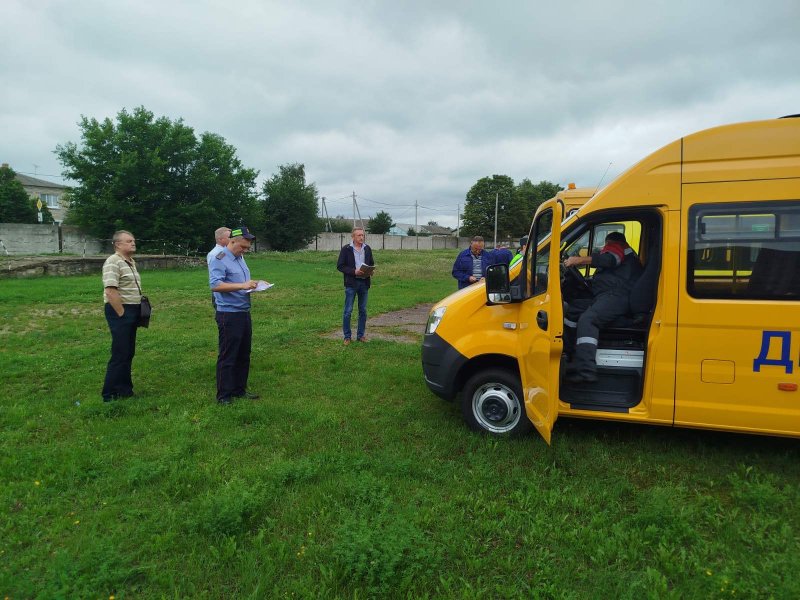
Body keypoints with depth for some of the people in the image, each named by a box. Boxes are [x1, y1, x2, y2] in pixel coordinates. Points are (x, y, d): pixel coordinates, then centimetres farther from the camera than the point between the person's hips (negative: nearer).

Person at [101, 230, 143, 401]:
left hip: (133, 311, 9)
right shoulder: (113, 262, -16)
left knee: (129, 353, 15)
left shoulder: (131, 262, 15)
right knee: (120, 354, -6)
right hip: (119, 311, -9)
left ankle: (124, 390, 26)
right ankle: (110, 395, 4)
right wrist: (122, 314, -20)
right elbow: (110, 291, -24)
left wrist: (138, 309, 14)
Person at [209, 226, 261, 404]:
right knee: (227, 356, -1)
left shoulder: (240, 258, 15)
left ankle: (239, 389, 25)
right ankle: (223, 395, 7)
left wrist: (253, 284, 7)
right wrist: (242, 286, -28)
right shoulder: (219, 260, -12)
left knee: (243, 355, 14)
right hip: (228, 314, -9)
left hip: (244, 313, 9)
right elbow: (215, 285, -25)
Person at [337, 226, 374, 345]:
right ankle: (347, 336, 8)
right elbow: (340, 266, -7)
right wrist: (354, 272, -18)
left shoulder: (367, 249, 9)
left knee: (363, 311, 10)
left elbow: (372, 263, 18)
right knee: (348, 311, -1)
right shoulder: (346, 249, -5)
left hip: (364, 283, 5)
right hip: (351, 283, -5)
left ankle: (361, 335, 21)